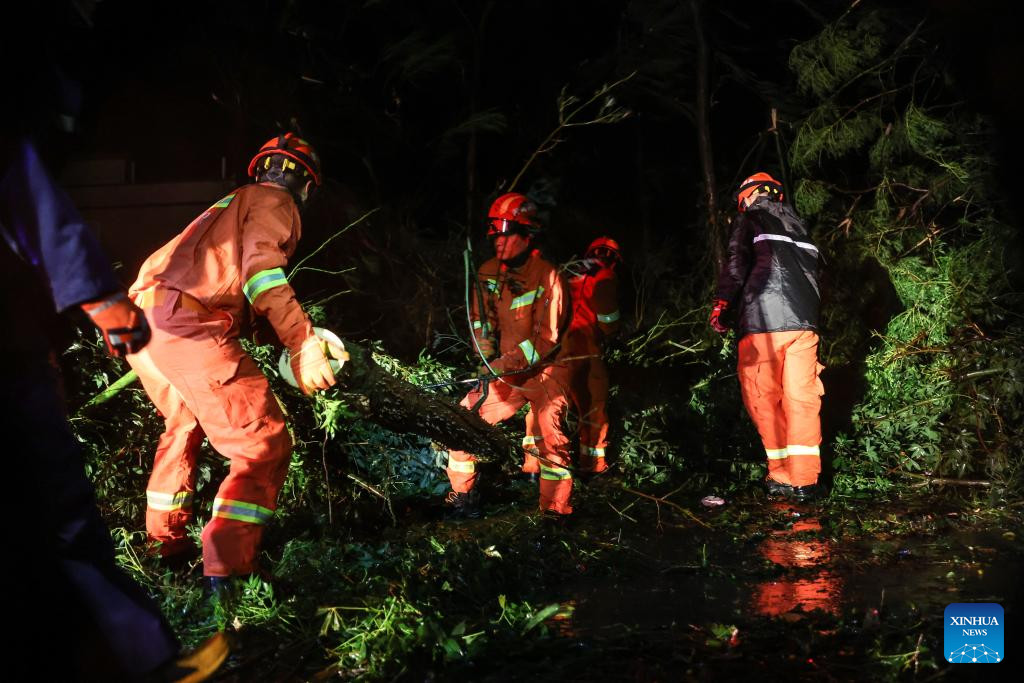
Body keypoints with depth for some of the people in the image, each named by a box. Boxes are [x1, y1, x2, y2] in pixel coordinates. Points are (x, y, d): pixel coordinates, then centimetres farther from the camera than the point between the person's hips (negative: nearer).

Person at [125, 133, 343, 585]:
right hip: (189, 327, -10)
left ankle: (165, 542, 43)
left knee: (183, 425, 32)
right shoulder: (275, 203, 5)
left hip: (142, 321, 10)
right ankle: (227, 569, -12)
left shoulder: (233, 204, 32)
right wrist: (304, 345, -18)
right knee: (265, 445, -6)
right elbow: (261, 270, -14)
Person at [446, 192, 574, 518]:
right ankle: (461, 495, 15)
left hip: (544, 372, -5)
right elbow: (481, 321, 7)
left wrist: (502, 365, -26)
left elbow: (546, 339, -21)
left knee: (550, 435, -22)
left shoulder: (547, 277, -18)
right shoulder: (487, 273, -1)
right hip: (504, 373, 6)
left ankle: (556, 511, -11)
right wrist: (486, 359, -9)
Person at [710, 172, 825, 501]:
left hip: (763, 320, -5)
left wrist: (720, 303, -2)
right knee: (802, 399, 2)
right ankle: (806, 480, -2)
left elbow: (737, 264, -5)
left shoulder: (751, 218, 8)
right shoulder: (796, 222, 25)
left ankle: (782, 476, 2)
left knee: (764, 399, 3)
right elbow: (813, 270, 24)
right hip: (803, 321, 5)